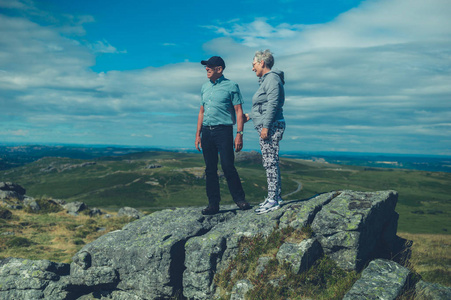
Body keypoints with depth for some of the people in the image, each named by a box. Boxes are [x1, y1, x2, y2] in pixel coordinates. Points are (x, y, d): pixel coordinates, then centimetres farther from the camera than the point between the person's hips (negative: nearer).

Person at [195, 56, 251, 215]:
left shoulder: (231, 86, -1)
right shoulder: (205, 87, 16)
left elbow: (239, 112, -4)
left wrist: (239, 134, -12)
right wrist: (198, 134, 14)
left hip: (223, 130, -5)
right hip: (207, 132, 6)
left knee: (228, 167, -7)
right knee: (210, 169, 6)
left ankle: (239, 199, 9)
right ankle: (213, 204, 12)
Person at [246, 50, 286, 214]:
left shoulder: (272, 78, -10)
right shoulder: (266, 80, 21)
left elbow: (273, 104, -20)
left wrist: (266, 126, -23)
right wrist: (250, 115, 32)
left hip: (271, 127, -11)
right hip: (267, 127, 11)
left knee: (270, 162, -9)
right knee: (270, 163, 13)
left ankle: (273, 199, -6)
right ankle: (276, 196, 19)